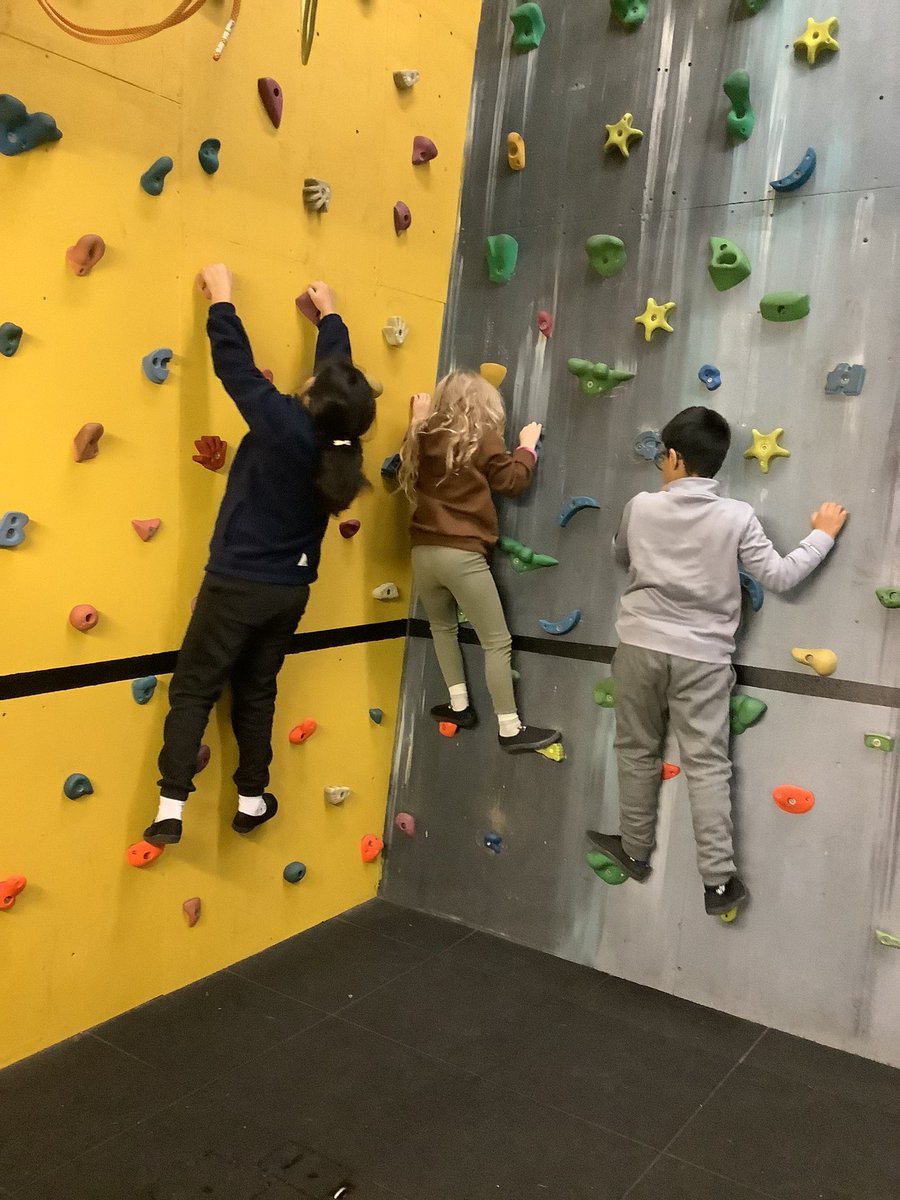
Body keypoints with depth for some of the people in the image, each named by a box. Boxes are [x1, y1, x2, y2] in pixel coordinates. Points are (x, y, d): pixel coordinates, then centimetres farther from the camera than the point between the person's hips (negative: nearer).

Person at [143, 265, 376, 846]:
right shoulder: (343, 442, -4)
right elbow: (340, 369, 12)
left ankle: (171, 809, 3)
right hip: (290, 590, 6)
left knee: (194, 689, 4)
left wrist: (220, 295, 2)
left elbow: (235, 364, -12)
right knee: (256, 691, 19)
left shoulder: (285, 426, -20)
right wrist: (329, 311, 26)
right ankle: (252, 800, 26)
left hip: (238, 584, -5)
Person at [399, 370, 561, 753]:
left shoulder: (423, 438, 9)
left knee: (442, 626, 29)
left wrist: (417, 422, 36)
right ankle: (510, 729, 6)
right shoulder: (483, 438, -3)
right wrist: (527, 446, 15)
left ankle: (459, 705, 32)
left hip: (424, 553, 5)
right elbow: (513, 482, -1)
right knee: (497, 642, 3)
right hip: (463, 556, -5)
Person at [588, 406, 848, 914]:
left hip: (640, 646, 1)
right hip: (702, 657, -1)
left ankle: (636, 851, 30)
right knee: (708, 765, 4)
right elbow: (780, 577, -6)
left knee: (638, 752, 16)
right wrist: (823, 534, 7)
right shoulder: (738, 516, -8)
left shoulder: (641, 507, -3)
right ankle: (719, 879, 6)